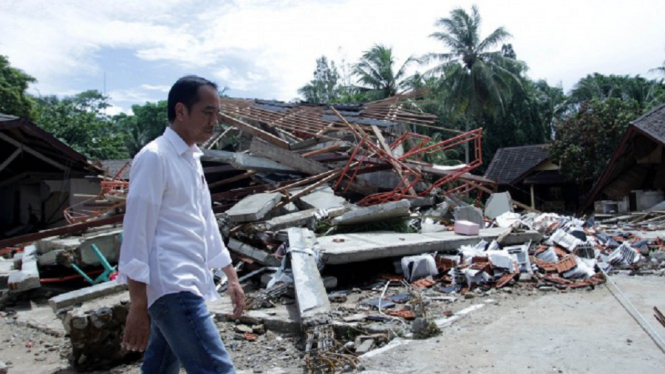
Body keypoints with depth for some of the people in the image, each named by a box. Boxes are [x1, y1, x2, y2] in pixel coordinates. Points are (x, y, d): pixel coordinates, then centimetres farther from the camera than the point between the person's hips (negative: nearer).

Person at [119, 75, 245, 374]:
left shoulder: (192, 159, 16)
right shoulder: (154, 157, -11)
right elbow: (136, 231, -14)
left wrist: (231, 277, 19)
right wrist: (138, 307, -15)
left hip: (186, 283, 9)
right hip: (171, 287, -9)